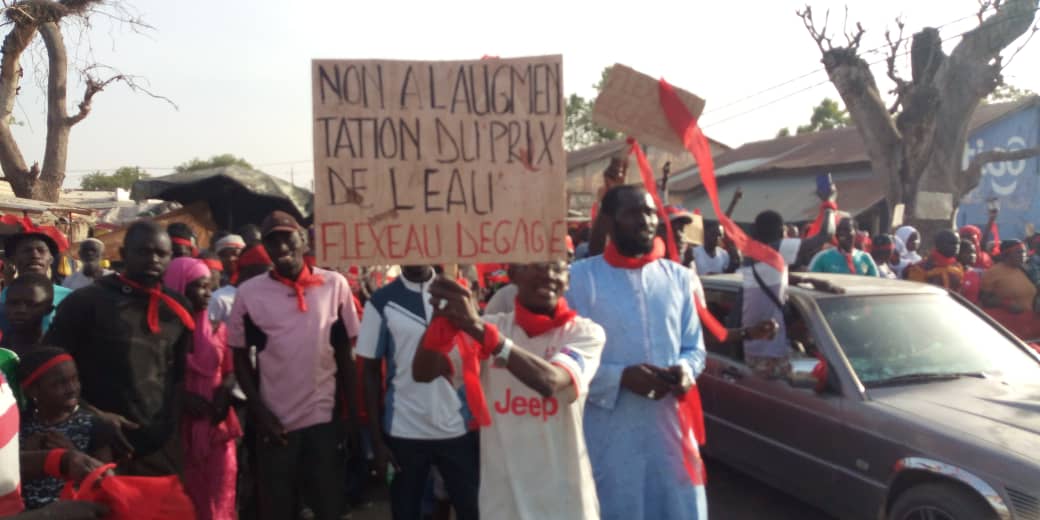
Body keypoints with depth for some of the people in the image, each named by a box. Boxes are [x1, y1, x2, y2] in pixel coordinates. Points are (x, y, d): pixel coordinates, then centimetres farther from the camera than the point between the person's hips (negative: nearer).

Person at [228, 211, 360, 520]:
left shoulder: (335, 285, -2)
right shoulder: (249, 293, -3)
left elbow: (345, 353, 3)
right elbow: (240, 358, 3)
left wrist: (352, 413, 0)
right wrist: (260, 413, -5)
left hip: (325, 417, 0)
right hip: (275, 422, 0)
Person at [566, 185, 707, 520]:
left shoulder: (679, 276, 10)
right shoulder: (580, 277, -5)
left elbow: (695, 347, 16)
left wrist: (685, 369, -7)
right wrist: (620, 377, -19)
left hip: (671, 429, 4)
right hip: (609, 435, -4)